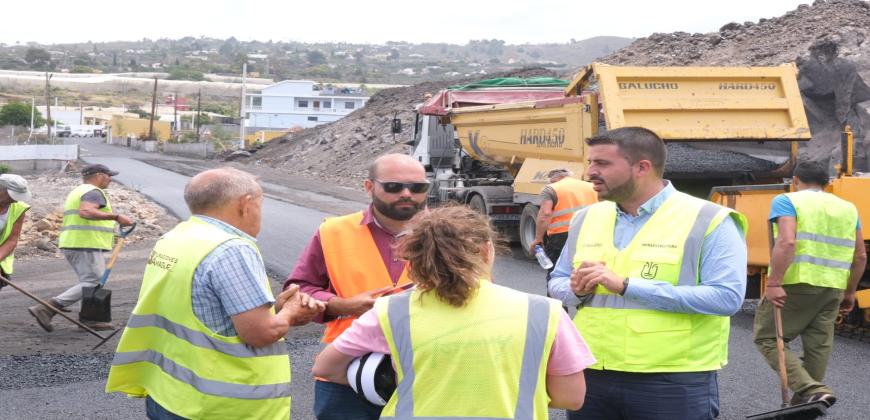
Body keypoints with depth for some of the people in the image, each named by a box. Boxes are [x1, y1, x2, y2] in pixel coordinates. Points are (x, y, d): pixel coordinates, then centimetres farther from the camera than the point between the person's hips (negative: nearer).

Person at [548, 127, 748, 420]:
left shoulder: (708, 221, -8)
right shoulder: (587, 218, 9)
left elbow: (727, 297, -18)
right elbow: (557, 282, 18)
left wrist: (626, 285, -20)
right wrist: (576, 290, -8)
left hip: (673, 384, -4)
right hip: (591, 377, 5)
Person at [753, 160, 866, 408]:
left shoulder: (787, 201, -1)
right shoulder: (848, 208, 17)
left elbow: (787, 242, -18)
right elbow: (860, 256, 15)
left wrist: (773, 283, -20)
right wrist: (849, 292, 24)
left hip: (796, 284, -6)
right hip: (832, 288, 6)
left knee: (767, 338, 3)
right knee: (818, 346, 13)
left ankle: (812, 391, -11)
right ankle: (806, 402, 21)